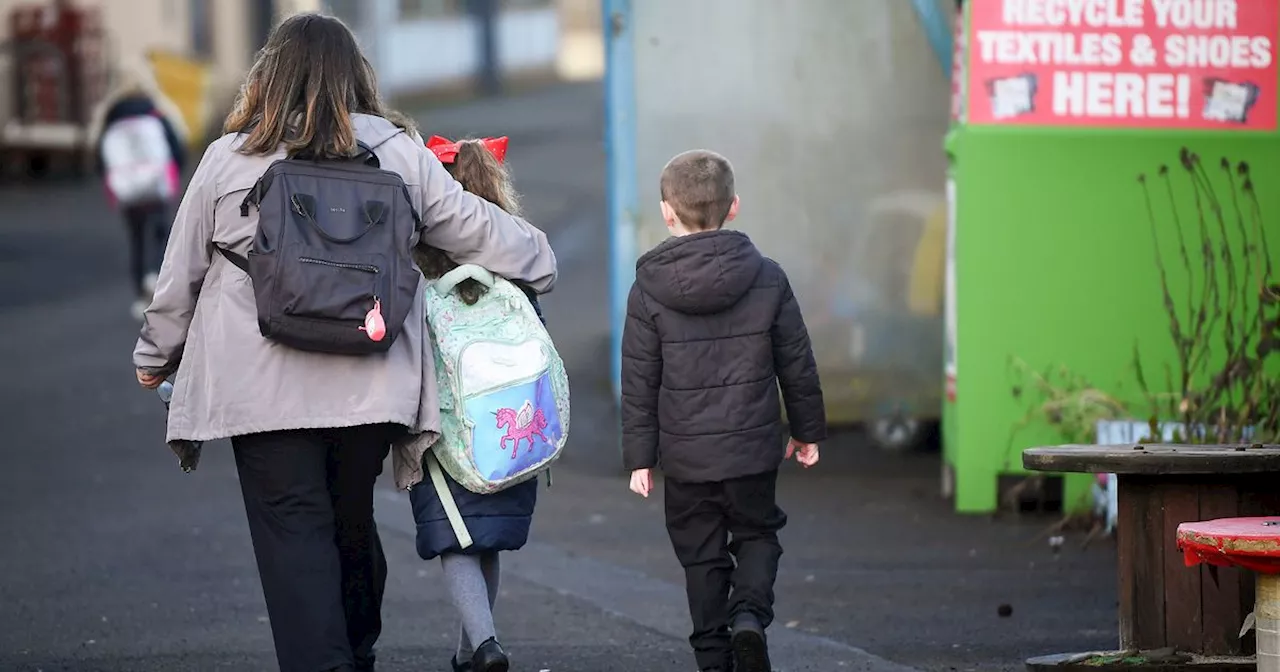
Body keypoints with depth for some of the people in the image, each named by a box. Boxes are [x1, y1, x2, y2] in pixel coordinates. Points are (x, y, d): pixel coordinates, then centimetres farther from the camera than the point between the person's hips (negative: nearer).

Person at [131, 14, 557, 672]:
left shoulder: (229, 161, -2)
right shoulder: (401, 153, 4)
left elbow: (181, 274, 6)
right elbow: (475, 228, 14)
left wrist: (155, 356, 21)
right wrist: (538, 259, 35)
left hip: (266, 390, -3)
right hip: (371, 389, 3)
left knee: (293, 537, -1)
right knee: (352, 525, 18)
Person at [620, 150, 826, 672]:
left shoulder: (648, 291, -8)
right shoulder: (767, 278, -4)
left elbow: (639, 383, -6)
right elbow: (797, 364, 3)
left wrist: (640, 456, 1)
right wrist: (808, 431, 16)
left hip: (685, 456, -1)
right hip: (753, 450, 1)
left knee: (702, 557, 12)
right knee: (757, 535, 18)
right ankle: (750, 614, -8)